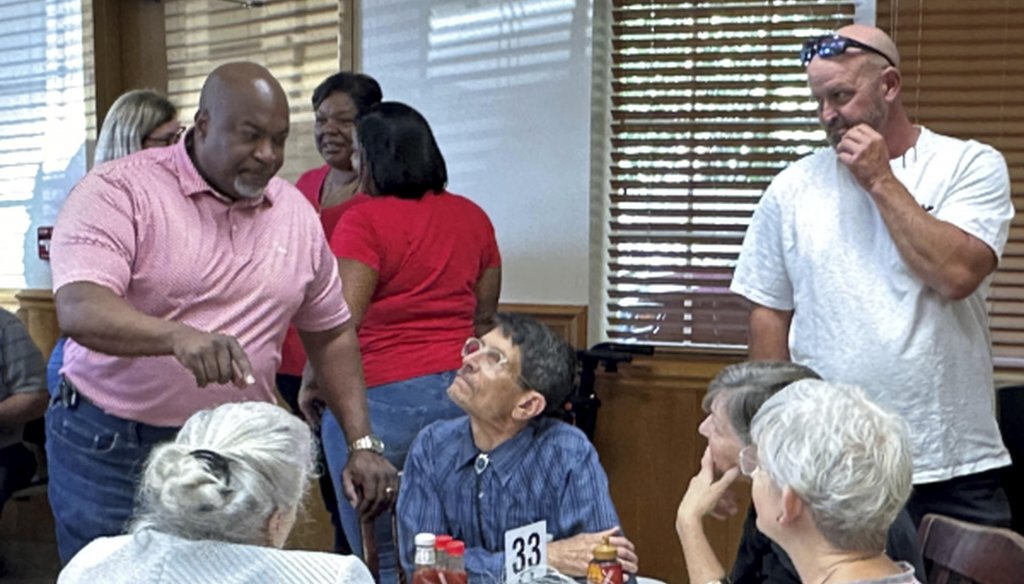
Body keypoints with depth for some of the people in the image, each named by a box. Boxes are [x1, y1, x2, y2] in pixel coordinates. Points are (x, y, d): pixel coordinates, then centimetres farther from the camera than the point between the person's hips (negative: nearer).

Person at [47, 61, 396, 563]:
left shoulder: (297, 214, 7)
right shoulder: (117, 192, -9)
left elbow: (331, 333, 15)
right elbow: (78, 309, -23)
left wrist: (362, 444, 9)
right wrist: (179, 336, -41)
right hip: (111, 448, -3)